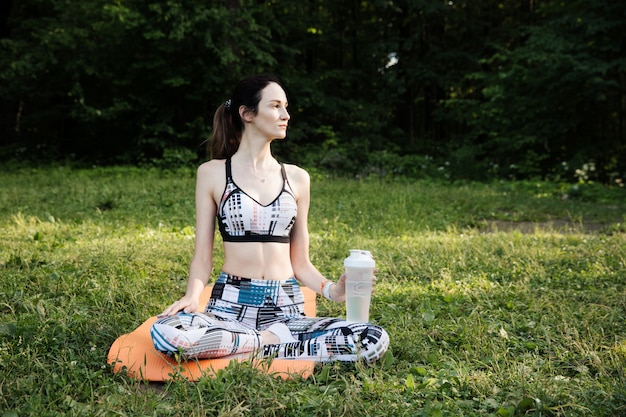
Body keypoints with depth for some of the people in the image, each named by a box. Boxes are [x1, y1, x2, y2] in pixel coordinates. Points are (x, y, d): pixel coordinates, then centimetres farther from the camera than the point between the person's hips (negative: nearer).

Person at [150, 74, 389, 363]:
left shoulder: (297, 178, 10)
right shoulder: (212, 173, 4)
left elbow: (300, 263, 12)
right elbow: (203, 256, 3)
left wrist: (331, 290, -7)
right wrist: (192, 296, -16)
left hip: (286, 308, 2)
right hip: (231, 304, -2)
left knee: (374, 341, -23)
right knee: (166, 333, -35)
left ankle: (260, 344, -11)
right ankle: (271, 340, -14)